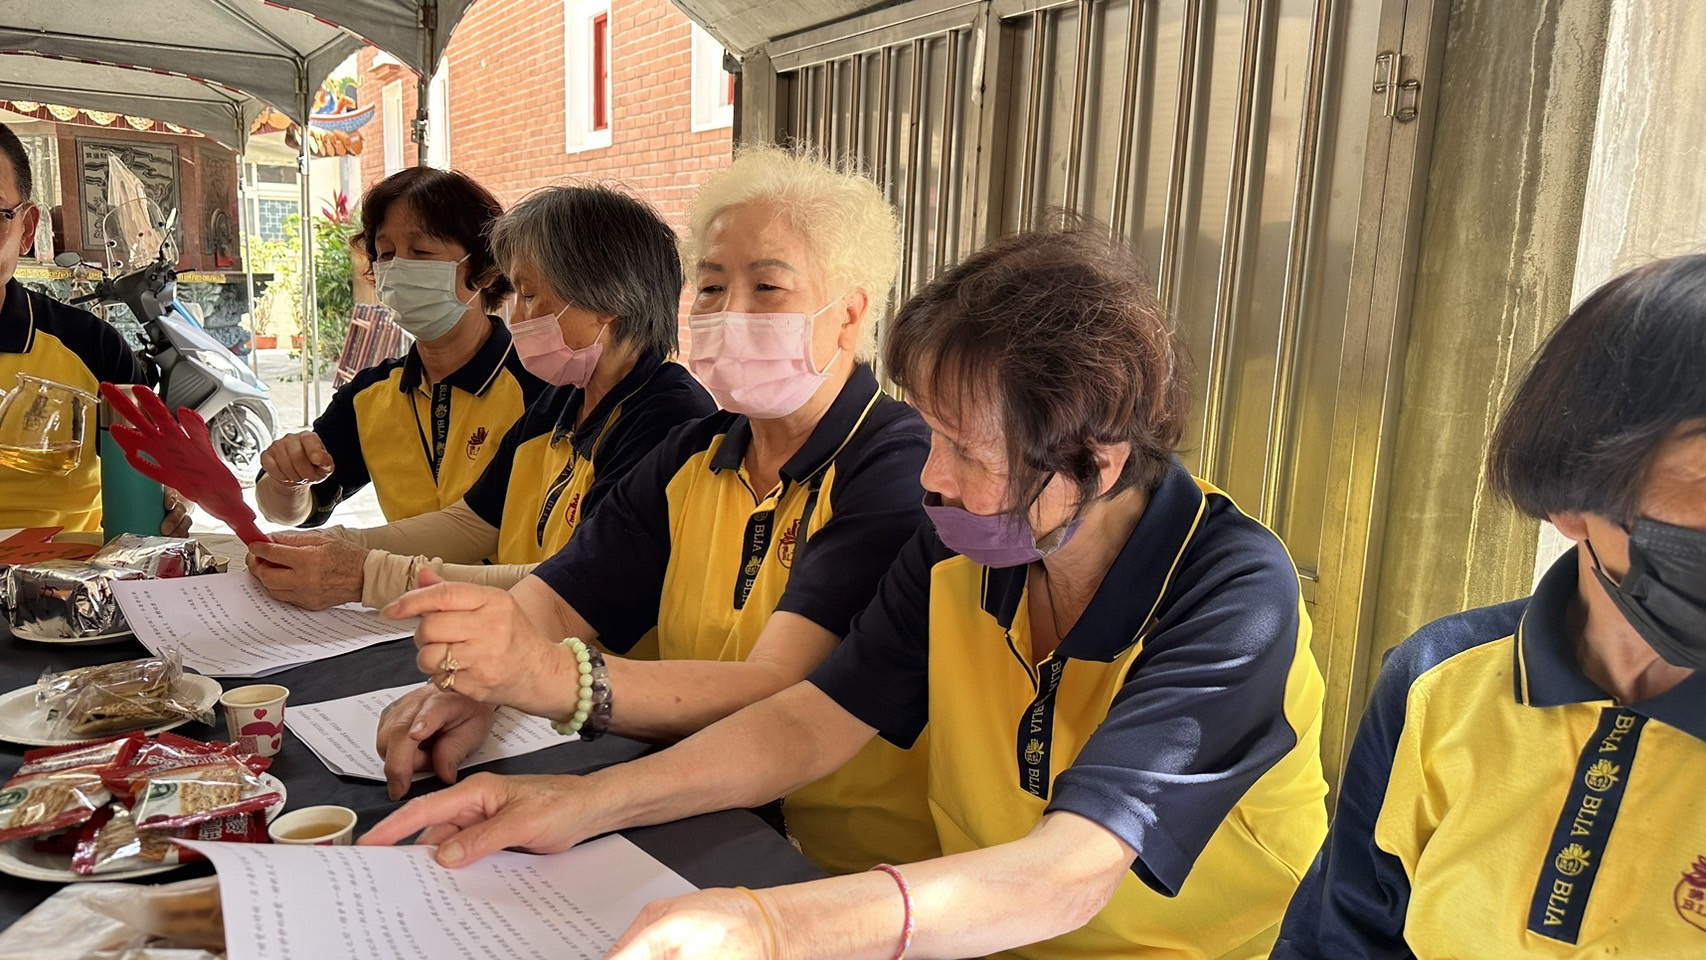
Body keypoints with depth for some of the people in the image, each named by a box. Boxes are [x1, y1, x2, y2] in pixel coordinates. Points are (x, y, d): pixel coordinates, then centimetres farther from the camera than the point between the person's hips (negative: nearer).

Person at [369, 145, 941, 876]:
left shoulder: (902, 468, -16)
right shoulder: (694, 456, 8)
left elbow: (778, 697, -27)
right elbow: (553, 597, 4)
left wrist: (553, 677, -39)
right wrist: (471, 683, -17)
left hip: (852, 874, -6)